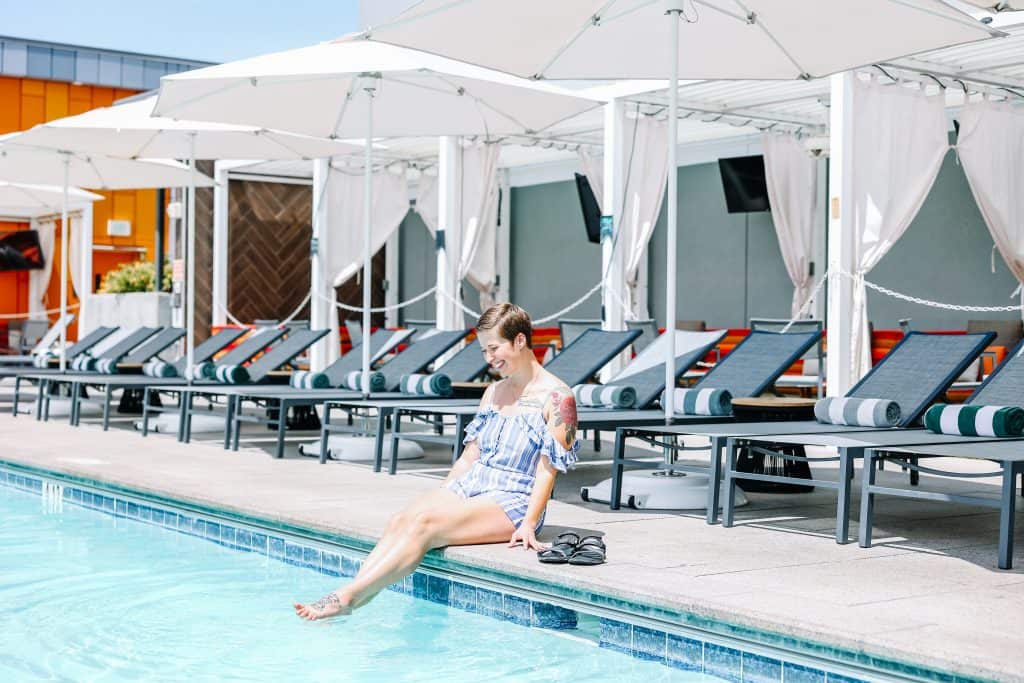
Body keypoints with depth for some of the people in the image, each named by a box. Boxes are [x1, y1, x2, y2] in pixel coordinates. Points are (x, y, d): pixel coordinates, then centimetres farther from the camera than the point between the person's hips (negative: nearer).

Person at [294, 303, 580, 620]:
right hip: (468, 487, 7)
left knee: (423, 524, -29)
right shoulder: (493, 393, 19)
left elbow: (547, 469, -10)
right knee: (400, 520, -22)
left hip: (513, 502, -7)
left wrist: (528, 524, -20)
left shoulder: (557, 397, -5)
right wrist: (436, 500, 9)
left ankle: (346, 597, -36)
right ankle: (353, 597, -35)